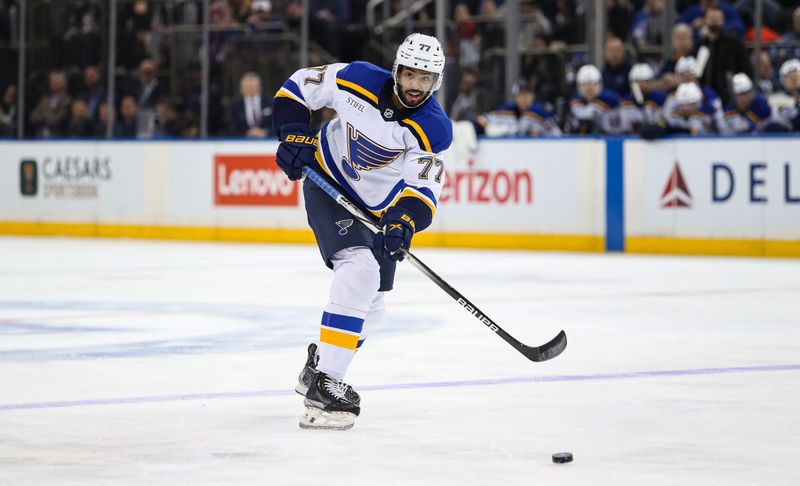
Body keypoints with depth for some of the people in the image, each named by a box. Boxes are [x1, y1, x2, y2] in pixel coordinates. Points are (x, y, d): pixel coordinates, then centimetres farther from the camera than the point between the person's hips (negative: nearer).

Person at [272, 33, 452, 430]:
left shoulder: (435, 130, -19)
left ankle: (320, 366, 34)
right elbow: (297, 87, -5)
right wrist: (294, 135, -16)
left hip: (379, 210, 4)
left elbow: (423, 190, -26)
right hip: (327, 184, -4)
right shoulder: (358, 81, -20)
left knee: (369, 305, 9)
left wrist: (404, 223, -45)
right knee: (359, 268, -26)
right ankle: (322, 382, -31)